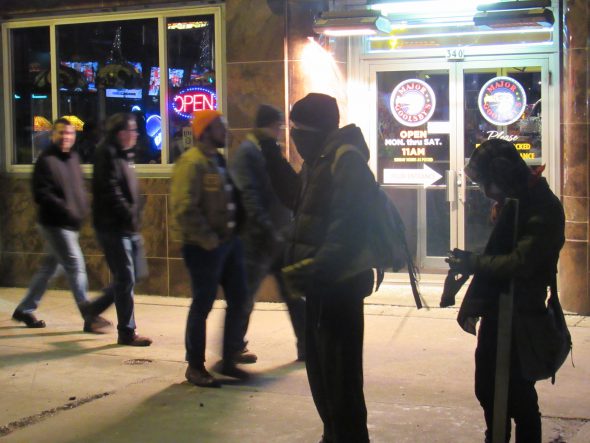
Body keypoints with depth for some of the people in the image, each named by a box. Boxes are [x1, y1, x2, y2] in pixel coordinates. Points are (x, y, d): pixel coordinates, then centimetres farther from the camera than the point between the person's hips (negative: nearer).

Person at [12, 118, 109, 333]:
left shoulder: (73, 158, 13)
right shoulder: (46, 160, -11)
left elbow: (79, 188, 22)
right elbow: (42, 195, -17)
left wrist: (83, 209, 3)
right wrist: (67, 211, -24)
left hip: (70, 224, 8)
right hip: (54, 224, -8)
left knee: (50, 267, 16)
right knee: (75, 266, -9)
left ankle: (25, 309, 29)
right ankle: (89, 318, -5)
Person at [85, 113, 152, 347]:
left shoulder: (124, 155, 16)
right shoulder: (107, 154, -12)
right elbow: (111, 191, -21)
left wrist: (135, 217, 11)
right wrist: (129, 215, -19)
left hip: (128, 228, 9)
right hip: (113, 227, -9)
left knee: (134, 275, 14)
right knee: (126, 279, -3)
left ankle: (93, 310, 27)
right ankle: (127, 332, 7)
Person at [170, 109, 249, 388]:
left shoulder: (218, 161, 14)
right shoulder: (192, 162, -14)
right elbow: (184, 208, -22)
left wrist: (232, 233, 10)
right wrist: (207, 239, -21)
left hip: (228, 241, 9)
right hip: (204, 247, -9)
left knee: (238, 299, 11)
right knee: (202, 305, 0)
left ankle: (229, 360, 24)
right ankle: (195, 367, 13)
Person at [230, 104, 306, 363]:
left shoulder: (271, 150, 15)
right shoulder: (247, 152, -10)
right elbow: (248, 197, -20)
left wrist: (292, 224, 11)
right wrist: (267, 230, -25)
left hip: (281, 237, 8)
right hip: (258, 239, -8)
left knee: (294, 295, 10)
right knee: (245, 297, 3)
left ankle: (306, 347, 15)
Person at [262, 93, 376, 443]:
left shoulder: (346, 161, -17)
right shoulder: (319, 161, 14)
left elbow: (346, 230, -25)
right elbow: (295, 196, 31)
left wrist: (311, 272, -29)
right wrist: (272, 156, 19)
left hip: (338, 285, -11)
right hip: (319, 283, 11)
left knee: (339, 378, -7)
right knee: (320, 369, 20)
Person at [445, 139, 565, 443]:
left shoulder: (543, 209, -17)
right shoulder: (512, 203, 12)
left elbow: (520, 263, -27)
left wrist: (473, 263, -13)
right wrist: (471, 305, 13)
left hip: (519, 318, -9)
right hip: (496, 314, 9)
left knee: (518, 395, -1)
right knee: (487, 388, 18)